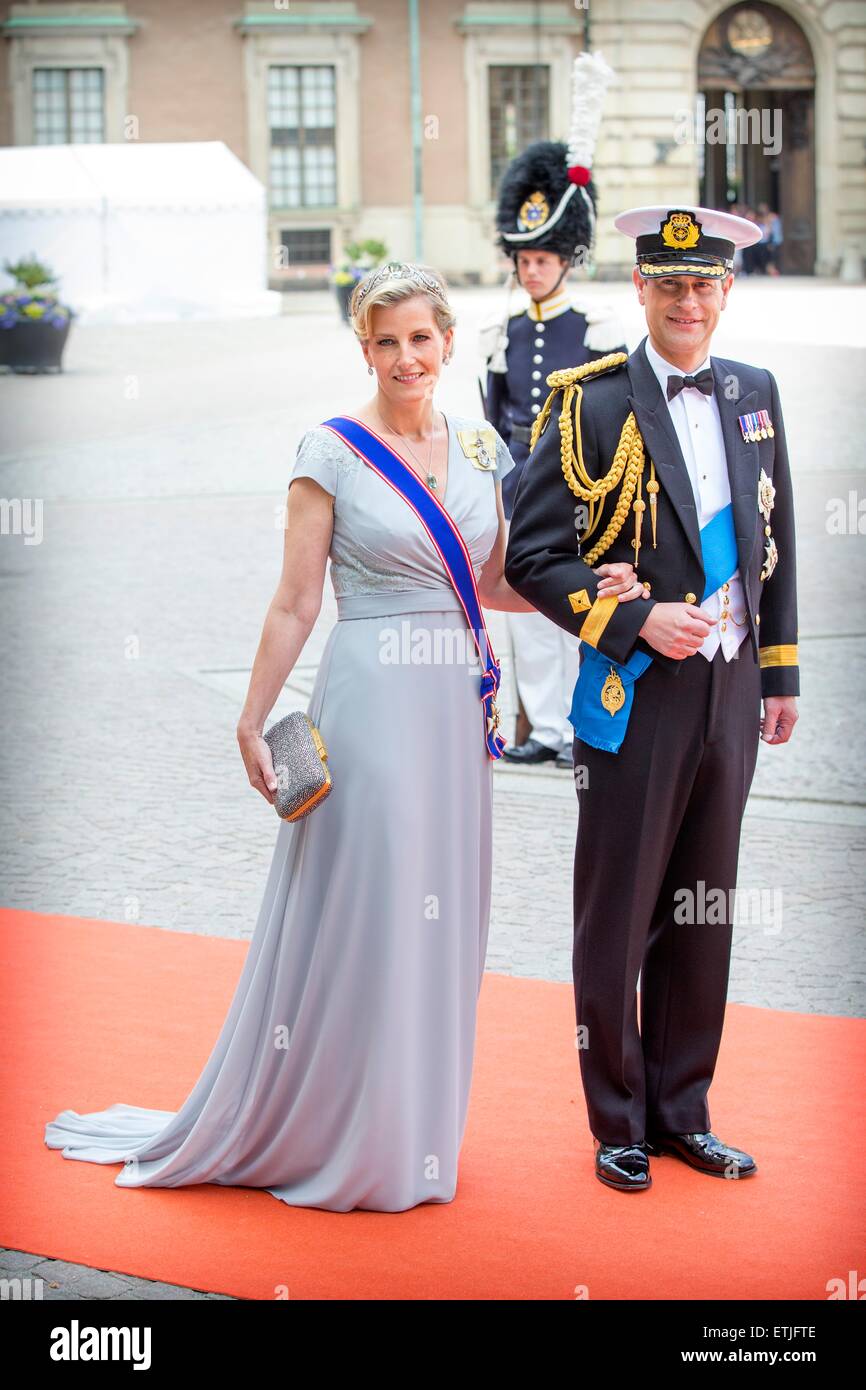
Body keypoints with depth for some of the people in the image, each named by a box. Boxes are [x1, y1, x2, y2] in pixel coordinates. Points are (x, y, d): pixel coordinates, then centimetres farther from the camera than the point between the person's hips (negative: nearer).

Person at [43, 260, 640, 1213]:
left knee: (439, 920, 11)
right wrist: (253, 723, -6)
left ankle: (411, 1130, 25)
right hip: (370, 704, -6)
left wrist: (583, 591, 2)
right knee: (353, 915, -1)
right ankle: (321, 1133, 13)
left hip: (456, 707, 6)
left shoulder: (480, 447, 10)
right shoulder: (332, 452, -6)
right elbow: (295, 605, -5)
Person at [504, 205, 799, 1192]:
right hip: (636, 697, -5)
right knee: (617, 923, 4)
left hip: (730, 694, 5)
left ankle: (682, 1113, 26)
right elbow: (532, 555, -9)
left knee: (703, 919, 12)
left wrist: (780, 670, 14)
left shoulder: (754, 393, 9)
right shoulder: (590, 405, -8)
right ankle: (618, 1124, 19)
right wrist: (635, 621, -18)